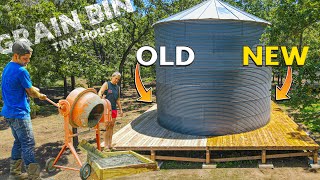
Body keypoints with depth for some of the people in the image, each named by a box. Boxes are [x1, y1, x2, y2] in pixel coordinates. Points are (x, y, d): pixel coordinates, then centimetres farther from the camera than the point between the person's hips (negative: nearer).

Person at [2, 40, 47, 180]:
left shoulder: (7, 68, 11)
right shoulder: (21, 71, -17)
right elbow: (31, 92, -6)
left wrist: (32, 90, 11)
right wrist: (41, 96, 12)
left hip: (9, 112, 10)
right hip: (19, 113, -9)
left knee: (19, 142, 17)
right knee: (28, 144, -5)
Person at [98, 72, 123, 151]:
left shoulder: (117, 87, 14)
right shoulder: (106, 84, -2)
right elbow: (100, 93, -15)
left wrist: (121, 109, 18)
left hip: (114, 108, 6)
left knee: (111, 127, 8)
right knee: (107, 126, -7)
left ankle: (110, 144, 15)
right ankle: (106, 145, -1)